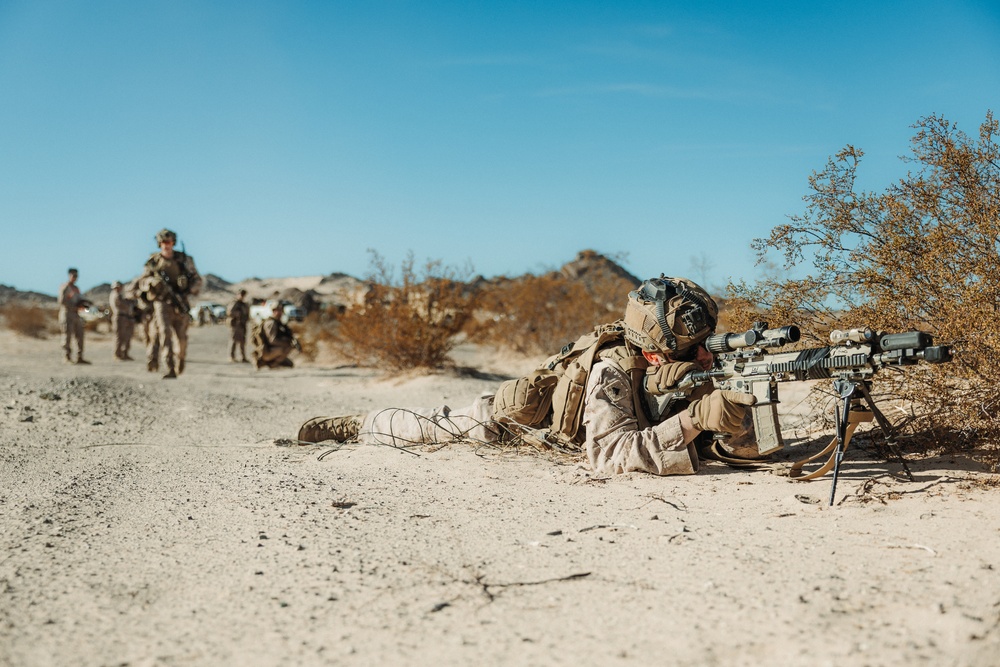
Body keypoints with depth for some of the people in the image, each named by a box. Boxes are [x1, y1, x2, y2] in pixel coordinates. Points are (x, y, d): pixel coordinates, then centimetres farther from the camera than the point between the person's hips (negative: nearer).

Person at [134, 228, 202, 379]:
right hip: (162, 302, -1)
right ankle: (169, 370, -23)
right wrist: (153, 281, -19)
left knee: (181, 337, 7)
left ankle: (180, 358, 39)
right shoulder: (153, 261, 1)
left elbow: (197, 280, 5)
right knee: (165, 333, -17)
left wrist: (189, 290, -14)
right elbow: (142, 282, 3)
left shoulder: (184, 259, 2)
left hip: (180, 303, 1)